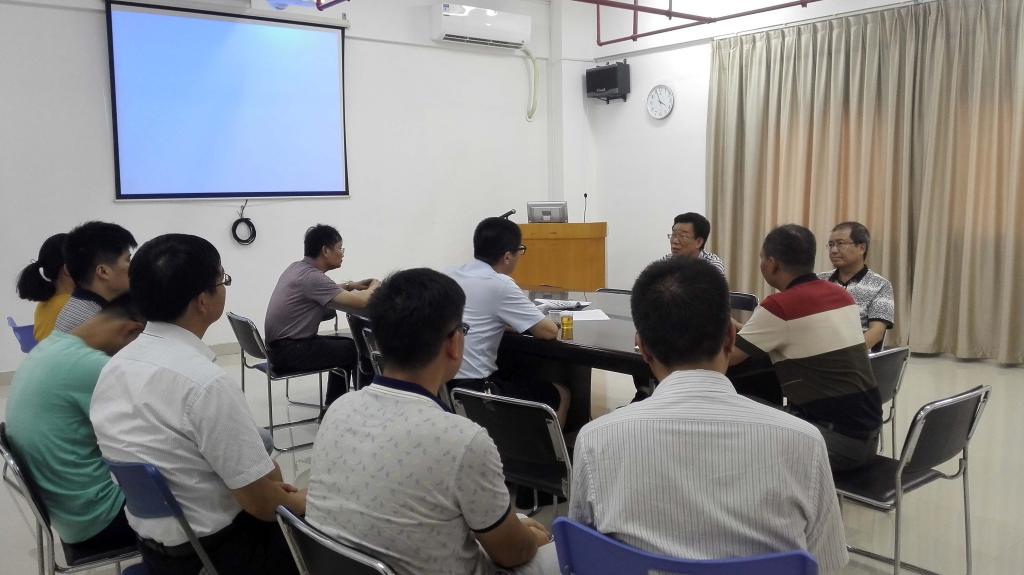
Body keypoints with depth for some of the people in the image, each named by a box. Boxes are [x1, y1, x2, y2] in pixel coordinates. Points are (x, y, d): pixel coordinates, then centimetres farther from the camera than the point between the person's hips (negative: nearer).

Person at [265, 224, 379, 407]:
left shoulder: (298, 268, 7)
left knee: (347, 346, 22)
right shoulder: (310, 276, -23)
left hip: (282, 344, 10)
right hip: (291, 351, -10)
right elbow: (361, 302, -27)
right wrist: (375, 286, -4)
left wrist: (349, 285, 15)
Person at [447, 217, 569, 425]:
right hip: (474, 389, -8)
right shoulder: (500, 285, -15)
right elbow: (549, 331, -9)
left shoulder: (451, 276, 6)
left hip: (444, 383, 8)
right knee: (560, 394, 14)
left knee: (527, 374, 30)